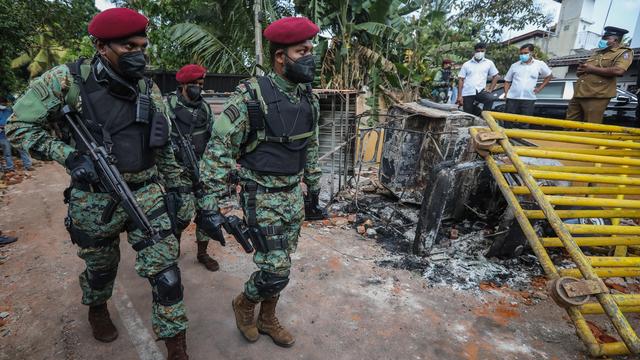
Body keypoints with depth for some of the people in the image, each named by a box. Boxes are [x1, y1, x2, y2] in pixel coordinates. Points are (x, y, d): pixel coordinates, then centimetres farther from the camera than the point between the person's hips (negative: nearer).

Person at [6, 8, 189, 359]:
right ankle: (97, 309, 56)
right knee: (100, 266, 21)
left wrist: (176, 188, 11)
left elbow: (163, 145, 8)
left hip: (146, 195, 2)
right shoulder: (68, 80, -12)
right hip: (96, 200, -2)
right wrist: (69, 155, -18)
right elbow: (19, 126, -3)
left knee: (165, 269, 0)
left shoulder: (150, 89, 0)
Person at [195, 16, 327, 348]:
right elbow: (218, 150, -14)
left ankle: (267, 319, 40)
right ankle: (244, 304, 30)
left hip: (294, 196, 6)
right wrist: (208, 205, -17)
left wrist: (313, 194, 17)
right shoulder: (251, 96, -17)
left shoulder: (309, 99, 4)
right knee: (276, 272, -3)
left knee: (279, 267, 16)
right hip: (262, 199, -6)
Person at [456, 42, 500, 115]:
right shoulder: (466, 64, 9)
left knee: (491, 98, -30)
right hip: (467, 93, 0)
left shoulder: (489, 63, 11)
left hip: (481, 91, 0)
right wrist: (459, 96, -3)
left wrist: (490, 89, 3)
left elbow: (495, 76, 16)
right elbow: (461, 80, 5)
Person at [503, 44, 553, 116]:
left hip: (529, 99, -1)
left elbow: (548, 76, 20)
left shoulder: (540, 64, 7)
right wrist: (506, 93, 0)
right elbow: (507, 81, 14)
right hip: (512, 98, 1)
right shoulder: (514, 65, 9)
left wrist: (540, 88, 9)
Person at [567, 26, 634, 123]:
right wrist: (580, 70, 4)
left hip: (596, 97, -7)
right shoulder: (597, 52, 27)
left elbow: (618, 71, -15)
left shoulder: (624, 52, 5)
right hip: (578, 95, 7)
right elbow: (579, 73, 29)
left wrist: (592, 69, -6)